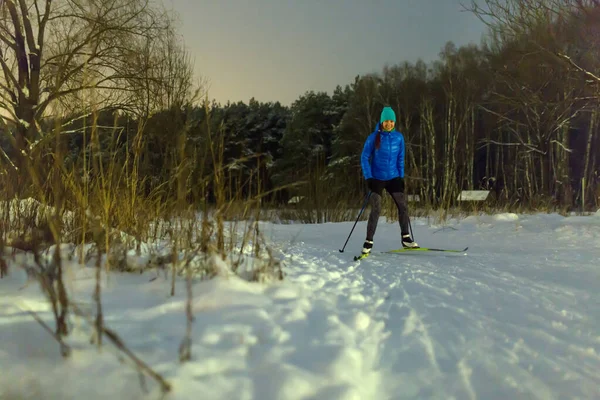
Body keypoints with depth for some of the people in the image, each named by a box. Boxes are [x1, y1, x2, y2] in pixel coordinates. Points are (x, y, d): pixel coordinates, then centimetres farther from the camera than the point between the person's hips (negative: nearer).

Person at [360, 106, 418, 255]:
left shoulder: (399, 137, 1)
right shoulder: (373, 138, -9)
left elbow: (400, 158, 10)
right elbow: (364, 158, -6)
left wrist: (401, 177, 7)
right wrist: (368, 178, -13)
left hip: (393, 178, 4)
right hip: (377, 179, -3)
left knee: (403, 206, 1)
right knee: (376, 210, -10)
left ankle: (406, 238, 15)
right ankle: (368, 242, 0)